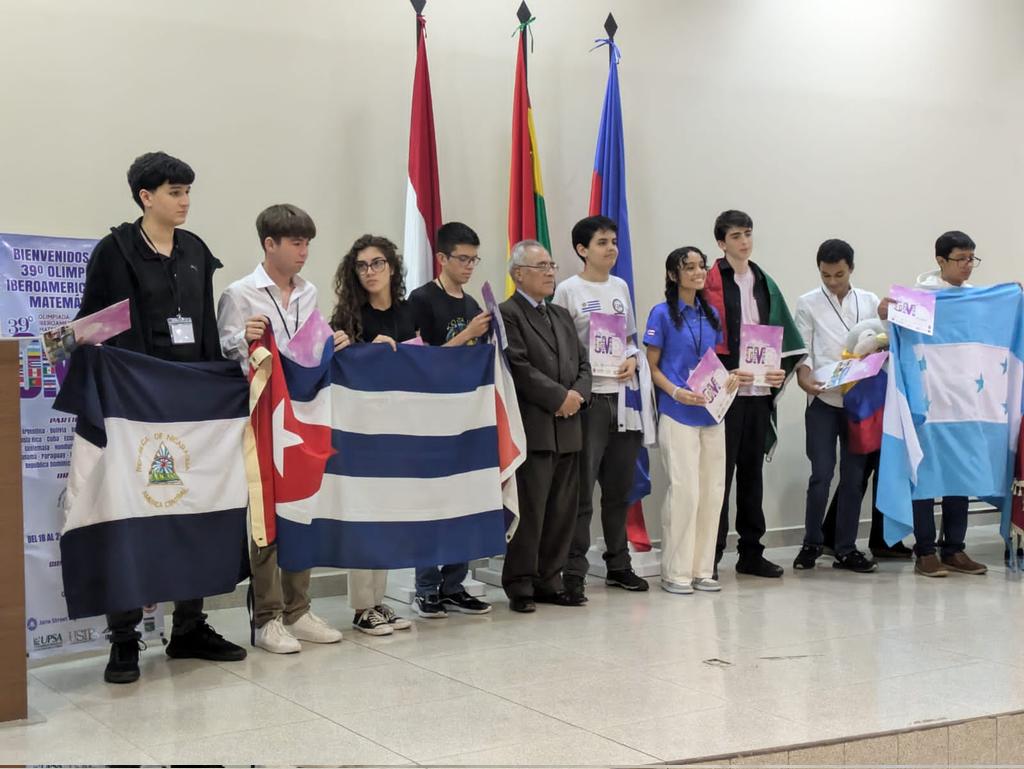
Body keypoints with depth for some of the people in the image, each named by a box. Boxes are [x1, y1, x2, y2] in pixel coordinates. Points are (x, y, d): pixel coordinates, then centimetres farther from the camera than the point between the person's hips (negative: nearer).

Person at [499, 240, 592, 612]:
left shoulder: (561, 315, 21)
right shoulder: (507, 315, -5)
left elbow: (582, 363, 17)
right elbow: (520, 369, -14)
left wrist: (578, 394, -2)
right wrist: (559, 398, -13)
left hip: (567, 429, 8)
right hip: (533, 430, -8)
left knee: (562, 511, 9)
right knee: (530, 510, -5)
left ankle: (548, 581, 17)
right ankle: (520, 585, 4)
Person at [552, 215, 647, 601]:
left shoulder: (620, 287, 13)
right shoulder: (568, 290, -3)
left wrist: (632, 360, 0)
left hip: (623, 395, 6)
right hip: (587, 398, -5)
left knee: (619, 489, 12)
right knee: (581, 490, -4)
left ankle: (618, 563, 24)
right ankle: (574, 571, 2)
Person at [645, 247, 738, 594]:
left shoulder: (711, 314, 13)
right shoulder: (662, 314, -3)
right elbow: (652, 366, -3)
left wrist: (730, 376, 0)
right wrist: (677, 392, -18)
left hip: (711, 412, 6)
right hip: (677, 414, -6)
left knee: (712, 490, 5)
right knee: (684, 490, -10)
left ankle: (702, 569, 14)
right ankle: (675, 572, 0)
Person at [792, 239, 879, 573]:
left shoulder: (870, 302, 9)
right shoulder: (808, 304, 4)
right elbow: (802, 351, 0)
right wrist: (805, 380, -17)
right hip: (823, 399, -2)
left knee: (854, 475, 5)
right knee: (821, 474, -3)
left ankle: (846, 549, 14)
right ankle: (812, 543, 13)